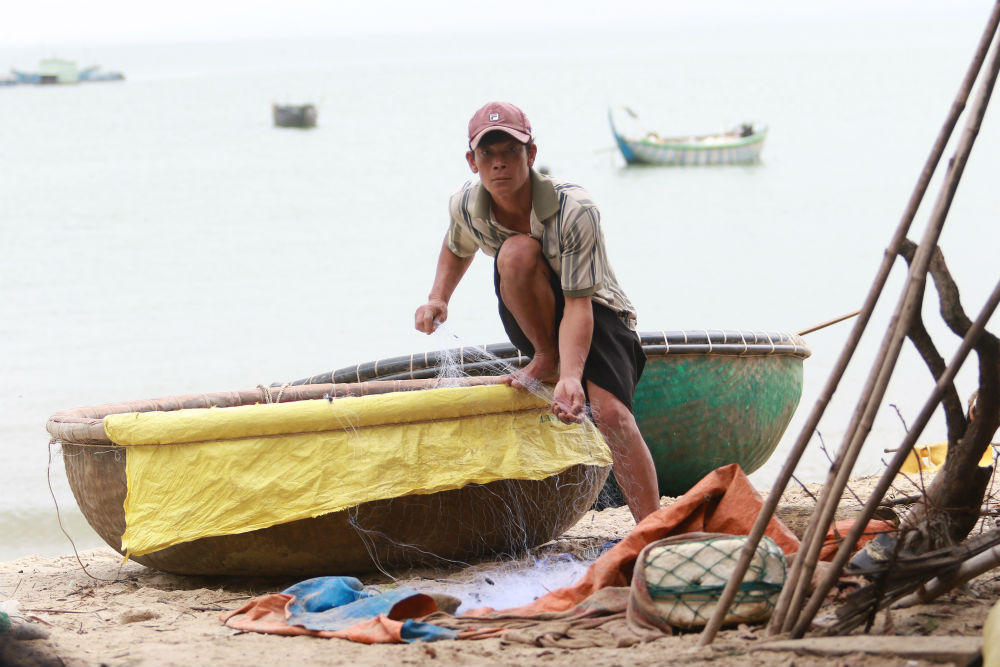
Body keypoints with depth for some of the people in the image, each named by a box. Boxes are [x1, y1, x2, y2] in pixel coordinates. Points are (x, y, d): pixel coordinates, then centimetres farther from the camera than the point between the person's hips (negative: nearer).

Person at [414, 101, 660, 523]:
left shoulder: (574, 211, -28)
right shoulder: (465, 206, -12)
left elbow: (579, 305, -32)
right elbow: (456, 248, 15)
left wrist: (570, 378, -46)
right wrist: (438, 298, -3)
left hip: (595, 310, -3)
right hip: (532, 323, 3)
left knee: (610, 411, -30)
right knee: (517, 251, -31)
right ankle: (545, 359, -14)